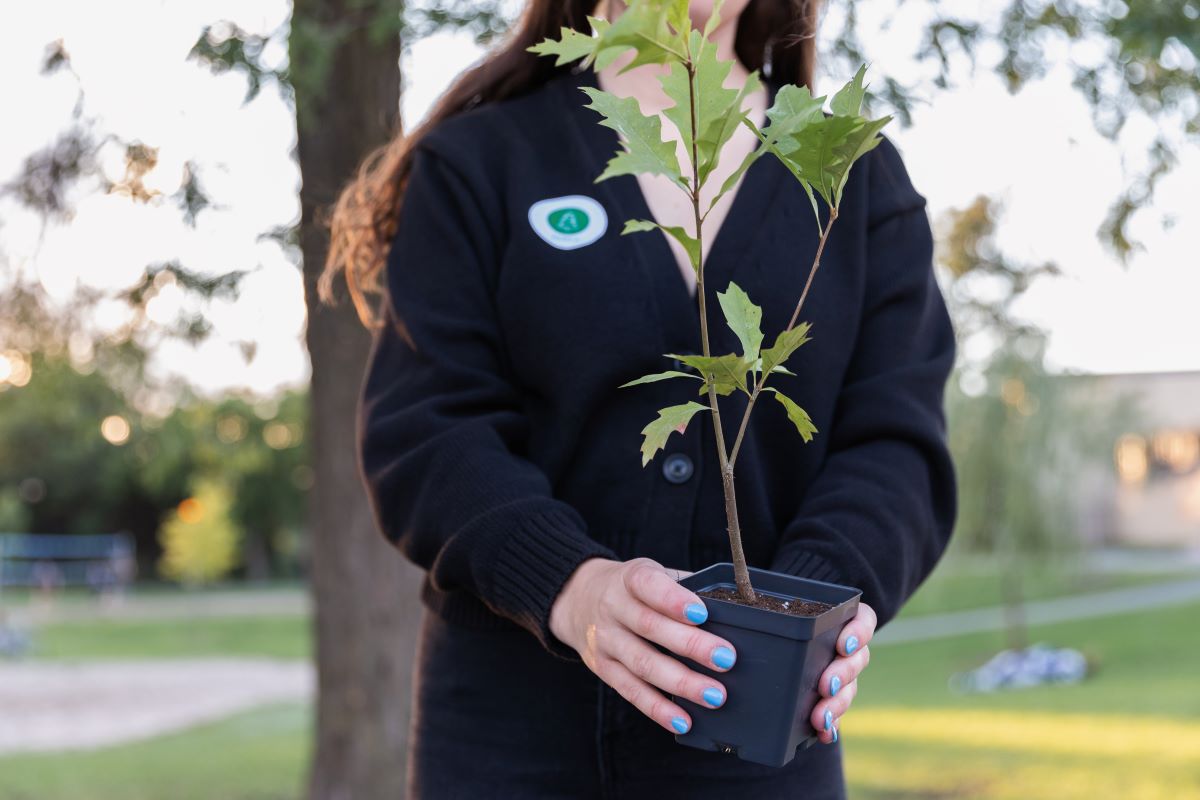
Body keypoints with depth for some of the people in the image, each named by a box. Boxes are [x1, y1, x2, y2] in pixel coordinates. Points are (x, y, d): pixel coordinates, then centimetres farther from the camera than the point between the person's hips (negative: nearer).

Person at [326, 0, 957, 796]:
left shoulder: (864, 181, 8)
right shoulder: (476, 163, 3)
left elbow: (894, 441, -2)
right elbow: (428, 431, -7)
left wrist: (818, 595, -23)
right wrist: (569, 583, -26)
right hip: (510, 725, -1)